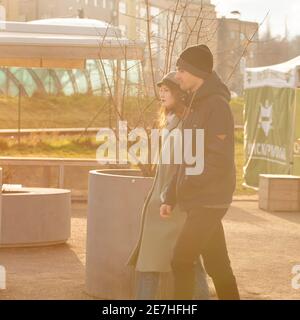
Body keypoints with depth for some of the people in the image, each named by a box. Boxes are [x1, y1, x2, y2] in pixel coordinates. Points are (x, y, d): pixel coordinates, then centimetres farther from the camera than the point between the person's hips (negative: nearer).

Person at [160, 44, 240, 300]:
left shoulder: (216, 105, -14)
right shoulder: (196, 105, 16)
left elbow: (218, 159, -21)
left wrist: (188, 184, -13)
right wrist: (171, 198, 13)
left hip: (209, 201, -9)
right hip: (198, 200, 9)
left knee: (181, 260, -10)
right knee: (217, 264, 12)